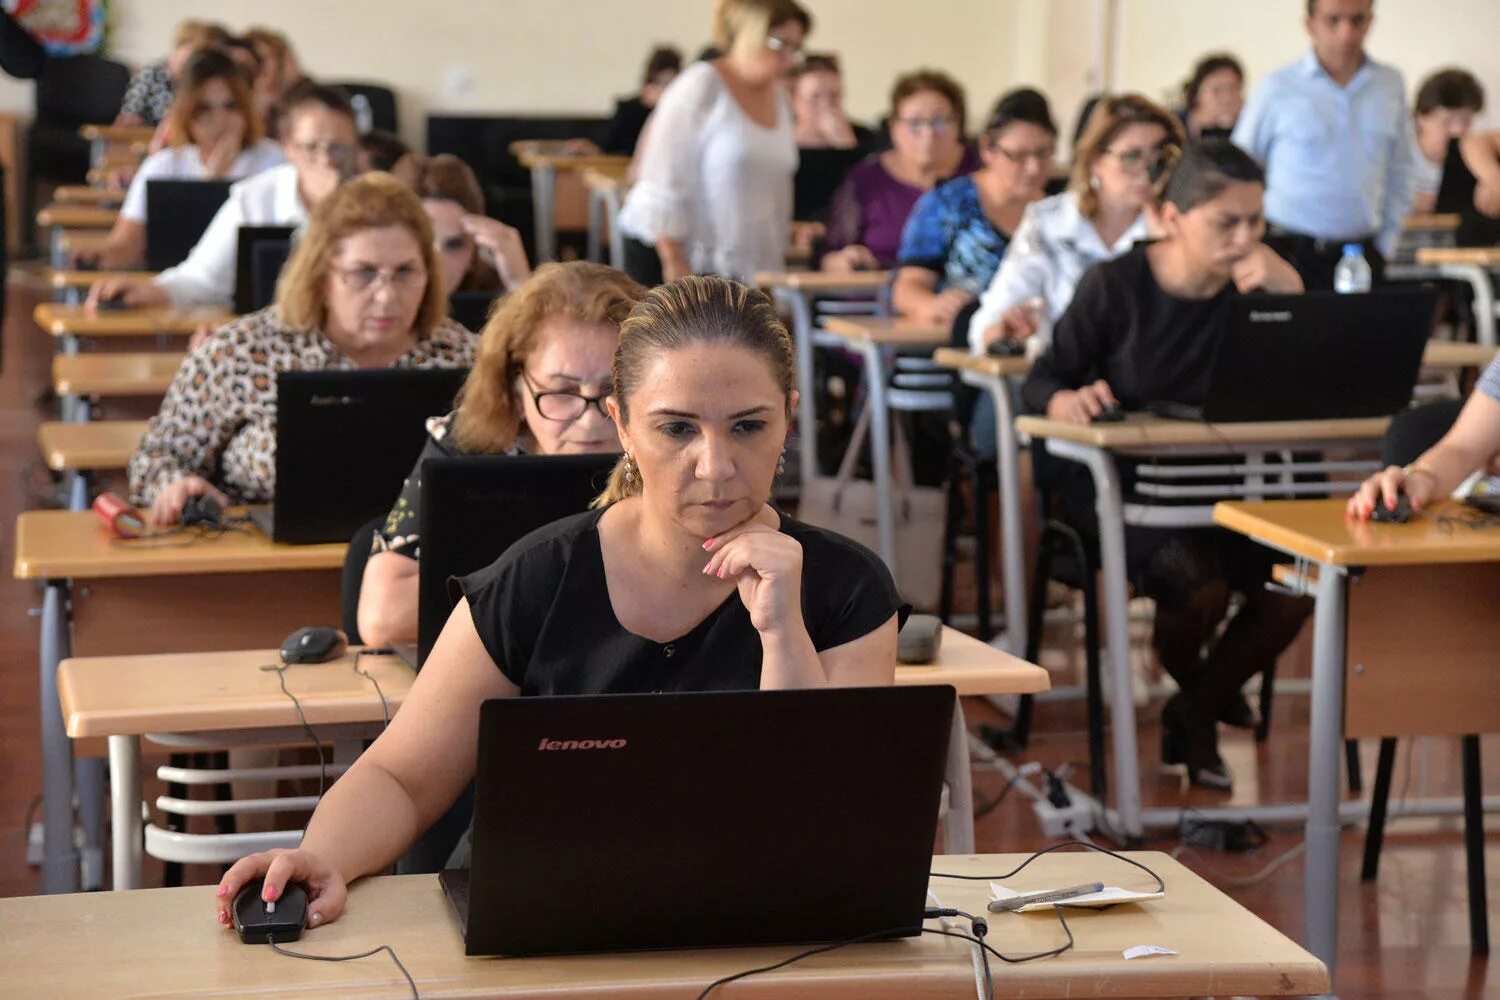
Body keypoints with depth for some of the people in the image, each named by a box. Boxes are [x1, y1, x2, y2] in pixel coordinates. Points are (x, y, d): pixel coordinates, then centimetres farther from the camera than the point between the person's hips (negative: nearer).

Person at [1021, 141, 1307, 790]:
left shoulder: (1258, 284, -1)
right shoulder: (1116, 286, -8)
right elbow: (1041, 382, -3)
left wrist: (1290, 293, -23)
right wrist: (1068, 402, -28)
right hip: (1114, 485, -4)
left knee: (1294, 589, -21)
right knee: (1198, 584, -31)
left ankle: (1197, 711, 10)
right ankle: (1189, 689, 9)